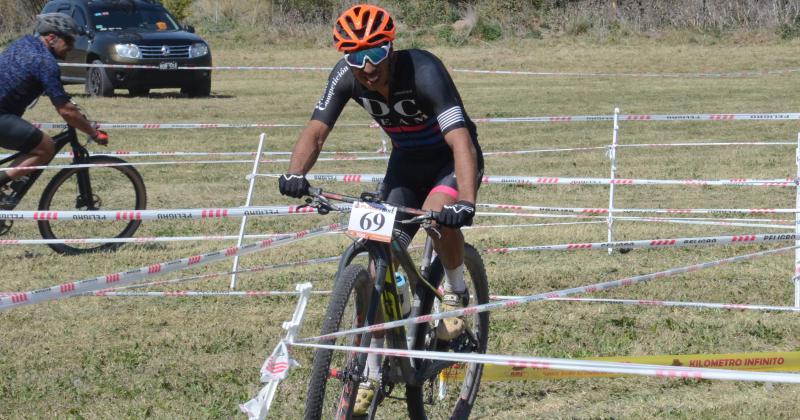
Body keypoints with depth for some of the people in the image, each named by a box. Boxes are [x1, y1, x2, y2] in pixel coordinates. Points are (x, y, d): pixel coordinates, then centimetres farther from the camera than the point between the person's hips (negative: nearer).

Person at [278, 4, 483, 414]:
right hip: (406, 162, 5)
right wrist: (294, 174, -40)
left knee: (439, 212, -36)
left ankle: (456, 292, -6)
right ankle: (371, 370, 1)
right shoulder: (345, 76, -18)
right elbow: (316, 130, -19)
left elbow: (460, 139, -42)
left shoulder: (423, 71, -33)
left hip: (450, 160, -5)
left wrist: (465, 202, -56)